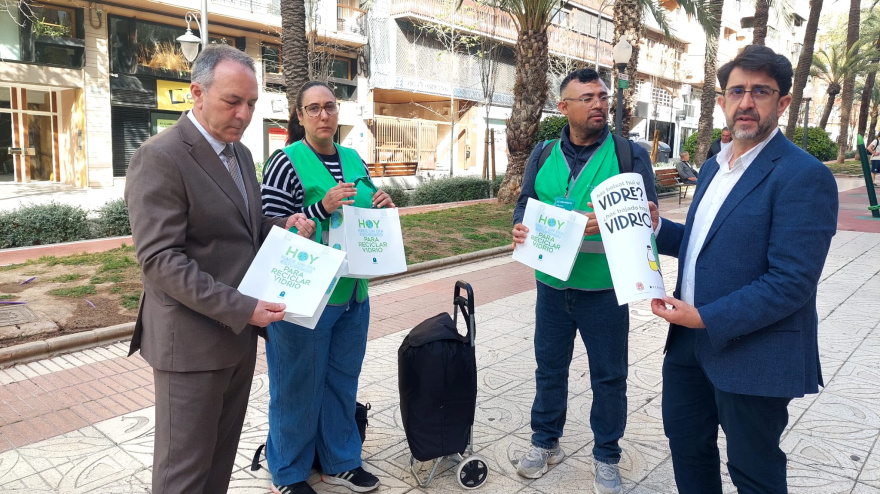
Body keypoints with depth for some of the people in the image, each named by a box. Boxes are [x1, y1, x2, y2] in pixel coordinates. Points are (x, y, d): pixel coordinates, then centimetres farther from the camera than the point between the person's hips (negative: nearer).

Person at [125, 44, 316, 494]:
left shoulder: (239, 152, 11)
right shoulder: (160, 158, -16)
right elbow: (160, 260, -21)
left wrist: (282, 226, -1)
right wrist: (241, 308, -25)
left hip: (239, 333, 8)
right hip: (192, 340, -8)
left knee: (222, 457, 20)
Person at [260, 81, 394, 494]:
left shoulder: (353, 160, 9)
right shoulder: (287, 162, -10)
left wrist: (380, 208, -2)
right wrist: (322, 208, -25)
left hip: (353, 292, 6)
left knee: (343, 381, 18)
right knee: (299, 387, 8)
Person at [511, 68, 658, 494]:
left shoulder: (630, 154, -4)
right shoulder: (543, 155, 5)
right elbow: (525, 203, 9)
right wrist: (520, 227, -13)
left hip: (604, 290, -2)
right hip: (552, 285, 3)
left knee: (608, 377, 10)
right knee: (549, 368, 17)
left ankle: (606, 457, 31)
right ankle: (546, 443, 37)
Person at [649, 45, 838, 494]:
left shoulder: (803, 176, -17)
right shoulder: (714, 166, 10)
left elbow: (792, 282, -22)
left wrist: (707, 319, -22)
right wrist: (657, 228, -1)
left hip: (753, 355, -7)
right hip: (690, 342, 8)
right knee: (686, 442, 23)